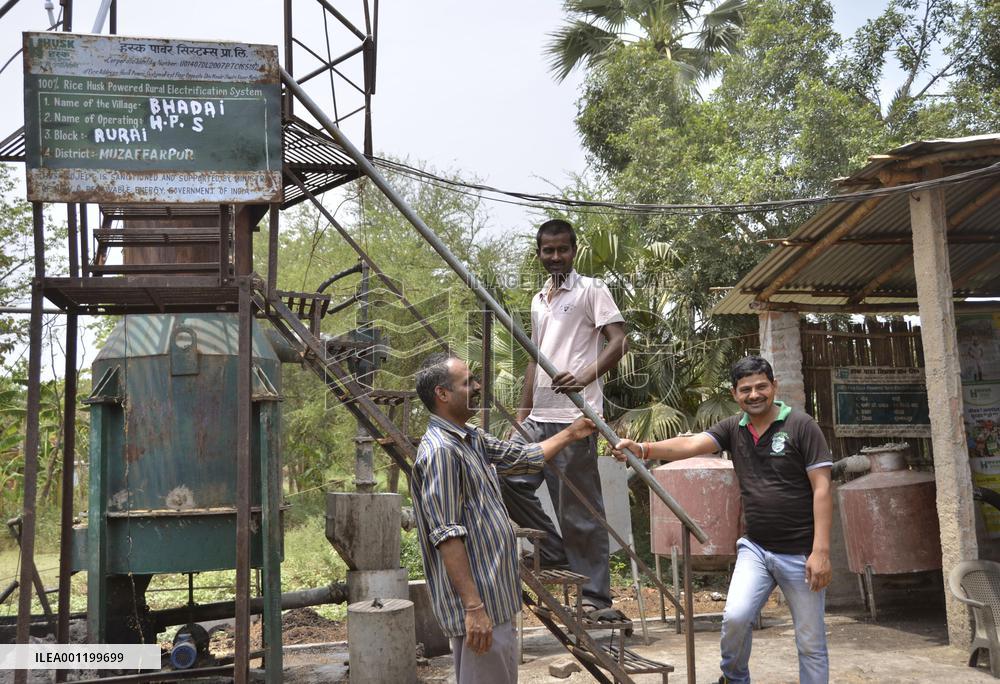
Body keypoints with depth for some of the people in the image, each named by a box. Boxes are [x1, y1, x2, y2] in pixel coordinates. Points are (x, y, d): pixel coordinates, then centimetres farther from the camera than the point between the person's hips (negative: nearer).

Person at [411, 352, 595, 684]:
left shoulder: (473, 439, 12)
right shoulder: (440, 450, -18)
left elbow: (523, 456, 27)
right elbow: (446, 536, -23)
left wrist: (571, 434, 28)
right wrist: (473, 606, -25)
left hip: (495, 599, 10)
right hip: (479, 606, -10)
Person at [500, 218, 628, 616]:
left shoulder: (591, 291, -2)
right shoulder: (539, 301, 21)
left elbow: (618, 341, -11)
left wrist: (585, 378, -28)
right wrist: (521, 416, 19)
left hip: (574, 418, -8)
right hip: (539, 417, 8)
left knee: (580, 508, -3)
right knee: (509, 479, 1)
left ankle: (594, 594, 8)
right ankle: (556, 556, 15)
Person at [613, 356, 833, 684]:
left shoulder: (801, 425, -7)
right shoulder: (733, 429, 4)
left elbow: (821, 489, -10)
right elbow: (690, 445, -11)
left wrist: (821, 551, -16)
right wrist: (642, 449, -29)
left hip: (800, 554, -3)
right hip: (756, 548, 3)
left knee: (811, 641, 5)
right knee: (735, 616, -14)